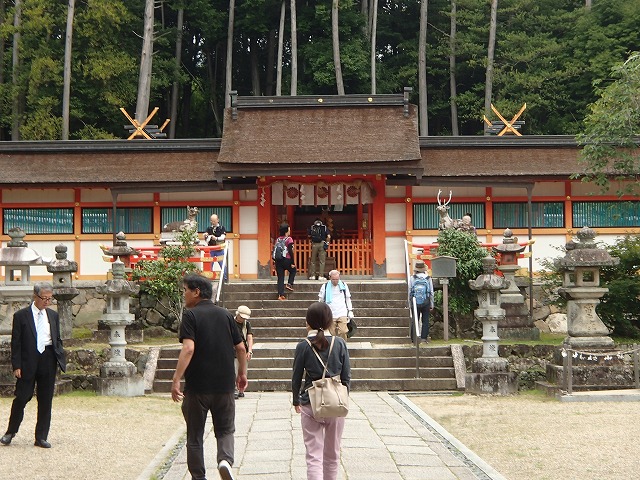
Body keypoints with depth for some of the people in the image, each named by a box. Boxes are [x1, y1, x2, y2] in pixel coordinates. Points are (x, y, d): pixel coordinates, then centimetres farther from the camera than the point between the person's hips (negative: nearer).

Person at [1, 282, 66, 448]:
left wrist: (61, 358, 4)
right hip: (28, 362, -4)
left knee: (46, 400, 5)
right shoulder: (21, 316, -2)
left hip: (48, 360, 4)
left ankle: (41, 437, 13)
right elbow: (15, 342, -3)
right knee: (22, 397, 0)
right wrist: (16, 366, -9)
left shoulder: (53, 315, 12)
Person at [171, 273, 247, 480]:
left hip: (197, 386, -4)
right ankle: (226, 460, -11)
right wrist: (242, 373, 23)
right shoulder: (225, 314, 7)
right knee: (225, 430, 16)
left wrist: (176, 379, -21)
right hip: (224, 385, 4)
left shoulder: (191, 315, -7)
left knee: (195, 436, 10)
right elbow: (241, 348, 9)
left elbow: (188, 349, -20)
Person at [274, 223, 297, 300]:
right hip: (286, 260, -5)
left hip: (278, 261, 5)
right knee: (293, 270, 25)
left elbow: (274, 251, 10)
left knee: (280, 278, 6)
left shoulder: (278, 239, 10)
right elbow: (290, 251, -13)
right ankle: (289, 284, 10)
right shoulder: (289, 239, -8)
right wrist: (293, 263, -10)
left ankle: (280, 295, 2)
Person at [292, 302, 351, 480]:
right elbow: (346, 377, 1)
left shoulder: (303, 346, -7)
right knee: (332, 454, 18)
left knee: (314, 456, 0)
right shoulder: (340, 344, -3)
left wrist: (296, 401, 16)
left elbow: (296, 379, 0)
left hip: (310, 405, -2)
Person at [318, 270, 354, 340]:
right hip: (330, 315, 0)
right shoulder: (325, 286, 1)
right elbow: (321, 300, 10)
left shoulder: (343, 285, 5)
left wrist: (350, 311, 11)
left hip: (342, 314, 0)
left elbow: (348, 299, 14)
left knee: (343, 332, -12)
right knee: (332, 334, -1)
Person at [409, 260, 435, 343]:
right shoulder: (428, 279, -3)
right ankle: (424, 338, 7)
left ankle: (413, 338, 8)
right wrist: (431, 305, 9)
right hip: (426, 303, 0)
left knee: (414, 321, 7)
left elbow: (409, 292, -2)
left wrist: (409, 303, 8)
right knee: (425, 321, 9)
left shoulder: (412, 278, -5)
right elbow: (431, 293, 1)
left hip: (415, 303, 0)